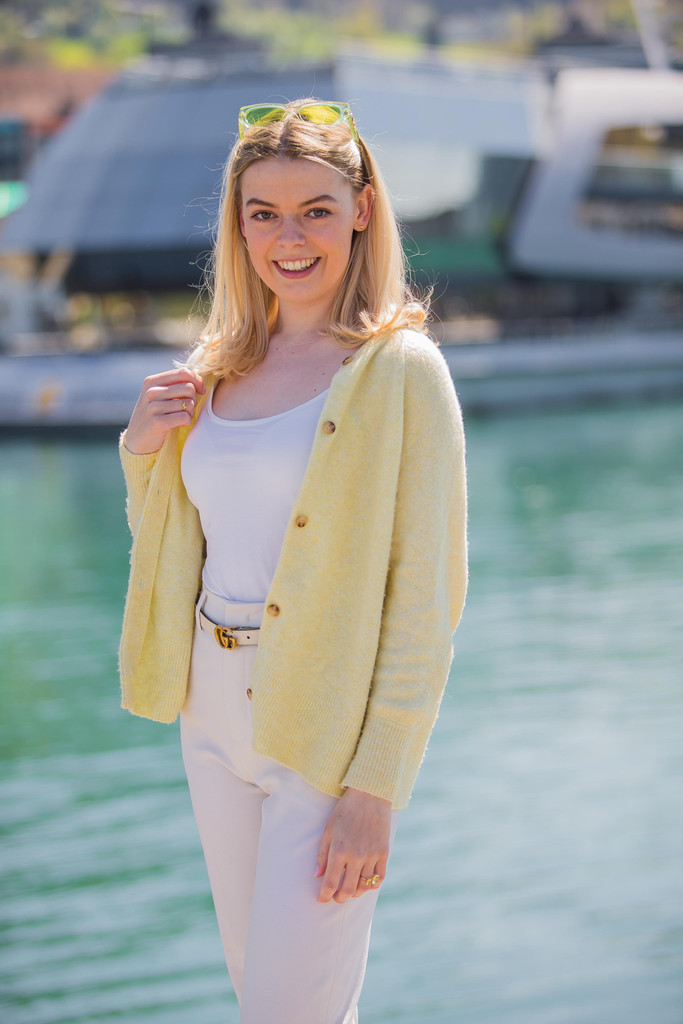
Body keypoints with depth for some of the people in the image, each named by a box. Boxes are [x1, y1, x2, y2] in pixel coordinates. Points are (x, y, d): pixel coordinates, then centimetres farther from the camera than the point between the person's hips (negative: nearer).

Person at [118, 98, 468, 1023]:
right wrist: (143, 449, -1)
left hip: (331, 731, -6)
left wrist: (376, 790, -17)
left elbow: (426, 599, -13)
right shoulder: (217, 365, 8)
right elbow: (171, 548, 18)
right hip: (215, 713, 6)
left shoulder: (401, 370, -11)